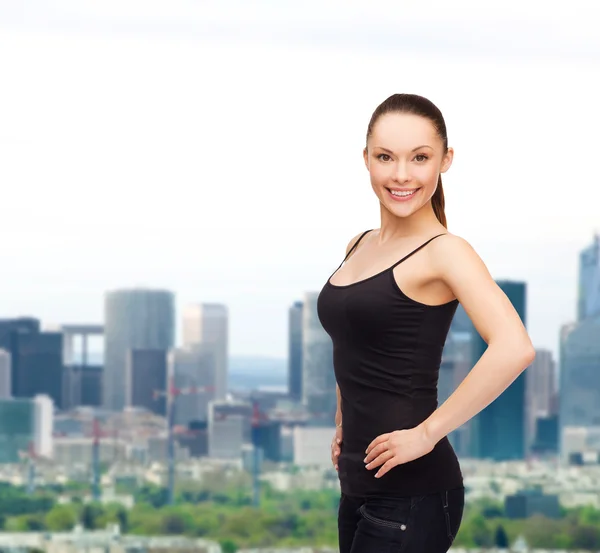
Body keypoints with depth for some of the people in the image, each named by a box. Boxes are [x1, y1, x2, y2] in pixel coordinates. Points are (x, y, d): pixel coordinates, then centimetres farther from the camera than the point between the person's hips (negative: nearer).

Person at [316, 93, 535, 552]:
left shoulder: (444, 251, -13)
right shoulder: (361, 246, 9)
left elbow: (514, 348, -29)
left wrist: (427, 433, -24)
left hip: (411, 491, -7)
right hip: (359, 482, 7)